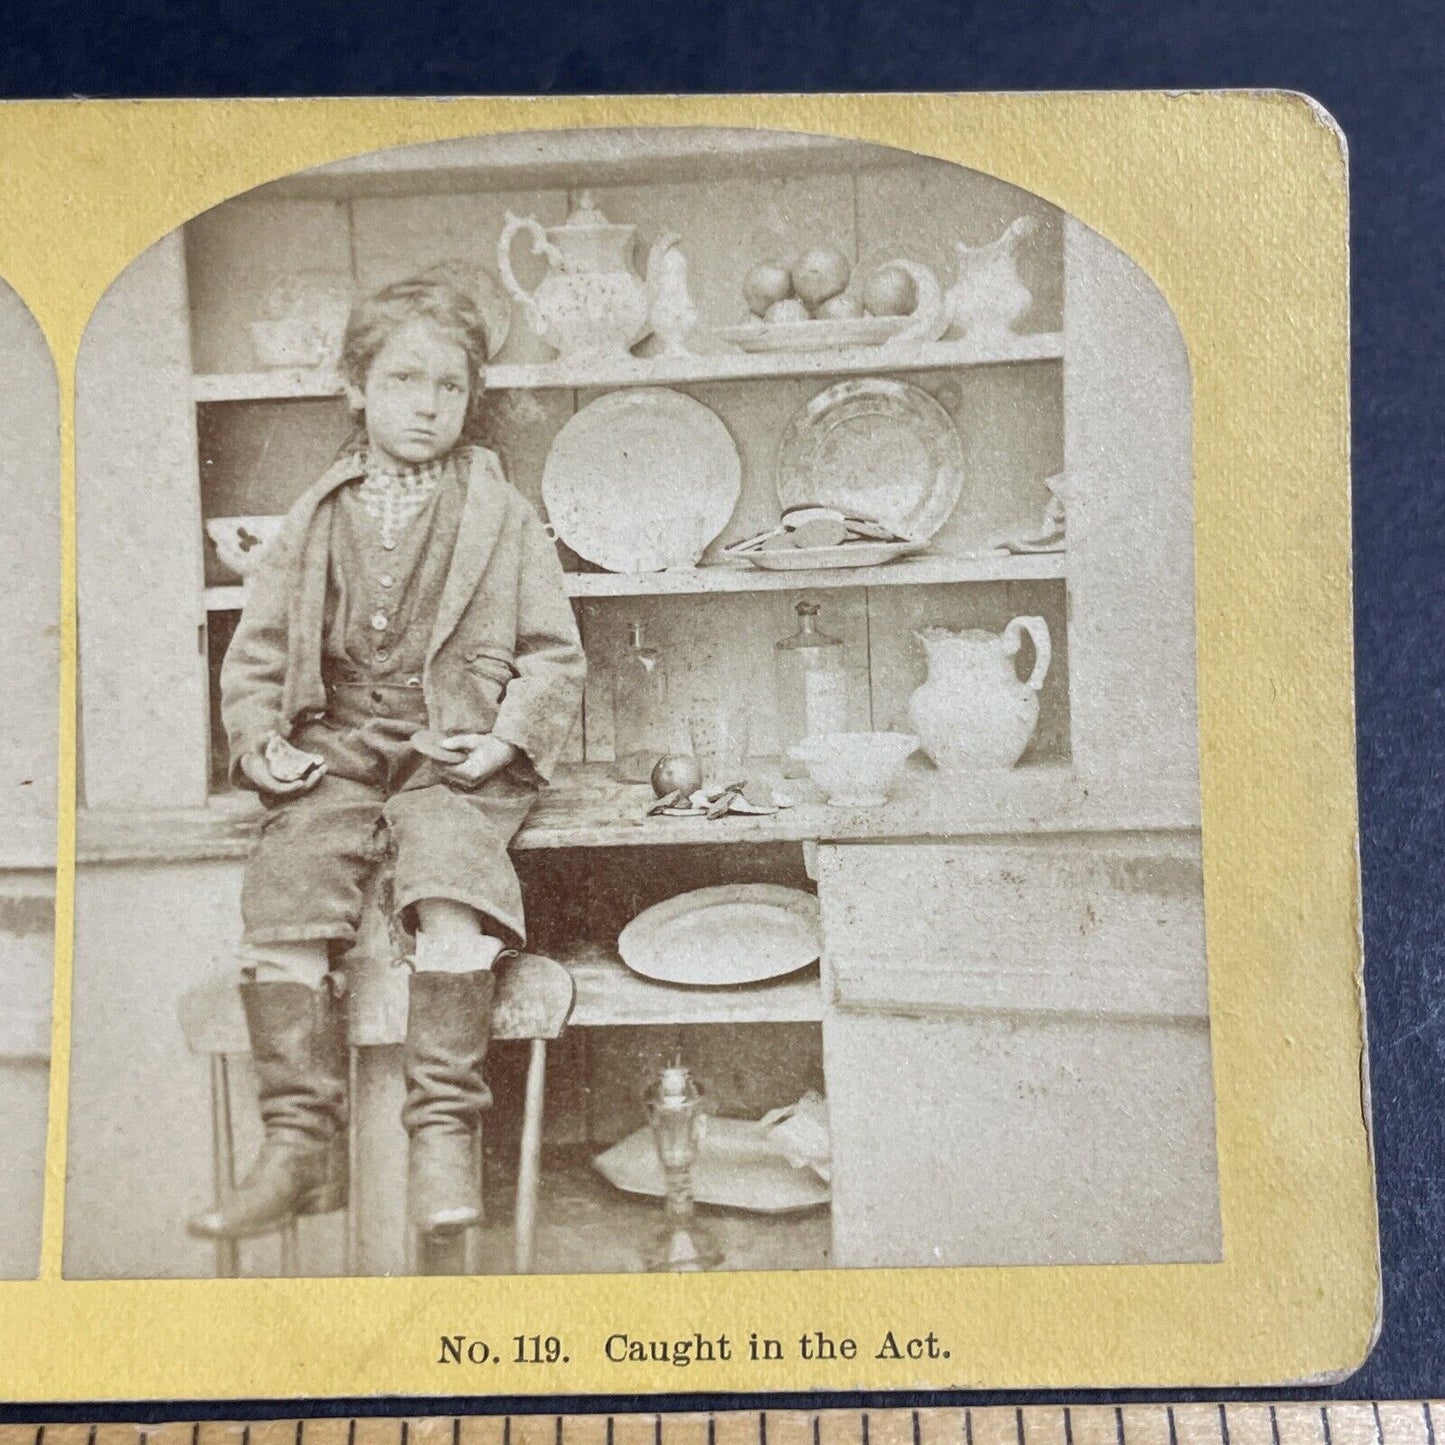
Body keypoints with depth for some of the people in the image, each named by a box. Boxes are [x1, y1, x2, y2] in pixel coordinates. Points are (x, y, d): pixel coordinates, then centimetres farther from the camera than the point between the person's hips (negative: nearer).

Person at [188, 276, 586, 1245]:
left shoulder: (502, 514, 8)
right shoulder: (316, 521, 15)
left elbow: (557, 653, 6)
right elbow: (255, 652, 17)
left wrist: (508, 736, -9)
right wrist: (261, 741, 0)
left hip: (457, 753, -2)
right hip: (337, 750, 3)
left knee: (451, 892, -30)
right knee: (283, 895, -20)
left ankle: (445, 1135, -19)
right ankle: (303, 1144, -10)